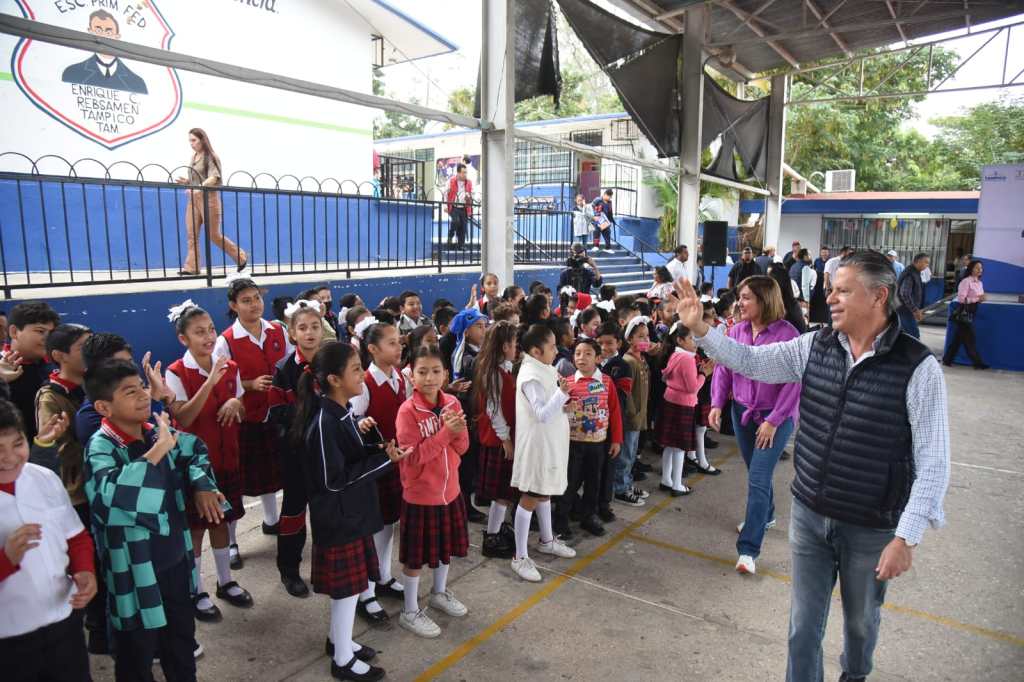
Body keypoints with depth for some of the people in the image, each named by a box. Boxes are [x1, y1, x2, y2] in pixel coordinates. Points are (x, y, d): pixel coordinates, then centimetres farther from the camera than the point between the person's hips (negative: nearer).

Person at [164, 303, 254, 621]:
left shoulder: (229, 368, 1)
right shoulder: (176, 373, -13)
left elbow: (243, 411, 9)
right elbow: (183, 418, -22)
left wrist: (235, 403, -15)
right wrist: (210, 382, -30)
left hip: (226, 456, 5)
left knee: (220, 520, 17)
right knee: (195, 526, 6)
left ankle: (225, 582, 32)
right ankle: (196, 592, 22)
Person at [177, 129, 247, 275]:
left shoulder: (211, 157, -6)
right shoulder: (194, 157, 15)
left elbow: (213, 178, -20)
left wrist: (200, 188, -35)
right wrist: (186, 182, 2)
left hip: (208, 198, -7)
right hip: (193, 199, 7)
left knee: (213, 235, -3)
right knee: (191, 234, -3)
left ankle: (241, 257, 13)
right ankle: (191, 267, -3)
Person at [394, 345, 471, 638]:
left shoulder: (452, 403, -3)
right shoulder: (408, 410, -19)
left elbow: (462, 447, 1)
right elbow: (414, 456, -23)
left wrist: (457, 431, -21)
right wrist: (445, 432, -28)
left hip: (449, 488, 6)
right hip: (420, 493, -6)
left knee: (447, 546, 22)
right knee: (415, 555, 8)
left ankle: (440, 593, 45)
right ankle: (410, 611, 26)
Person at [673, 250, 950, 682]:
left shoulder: (918, 367, -17)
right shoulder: (816, 346, -4)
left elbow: (933, 462, -16)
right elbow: (750, 360, 1)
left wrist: (907, 537, -18)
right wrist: (698, 328, -11)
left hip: (873, 528, -2)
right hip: (808, 514, 3)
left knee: (861, 620, 24)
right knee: (804, 623, 14)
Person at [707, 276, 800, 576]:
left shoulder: (787, 334, -17)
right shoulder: (737, 331, -2)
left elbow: (793, 383, -17)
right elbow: (723, 368, 3)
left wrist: (774, 421, -18)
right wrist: (717, 404, -8)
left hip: (775, 417, -5)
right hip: (742, 412, 5)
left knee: (758, 478, -7)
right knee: (756, 472, 21)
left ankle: (748, 549, -1)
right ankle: (764, 516, 47)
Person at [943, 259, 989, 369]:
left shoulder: (979, 283, 12)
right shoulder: (966, 281, -13)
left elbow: (978, 298, 18)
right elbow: (961, 298, -18)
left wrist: (981, 299, -3)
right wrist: (977, 299, -21)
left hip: (971, 313, 9)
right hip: (963, 313, -9)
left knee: (959, 338, 11)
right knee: (969, 339, -2)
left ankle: (947, 359, 17)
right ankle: (978, 362, 3)